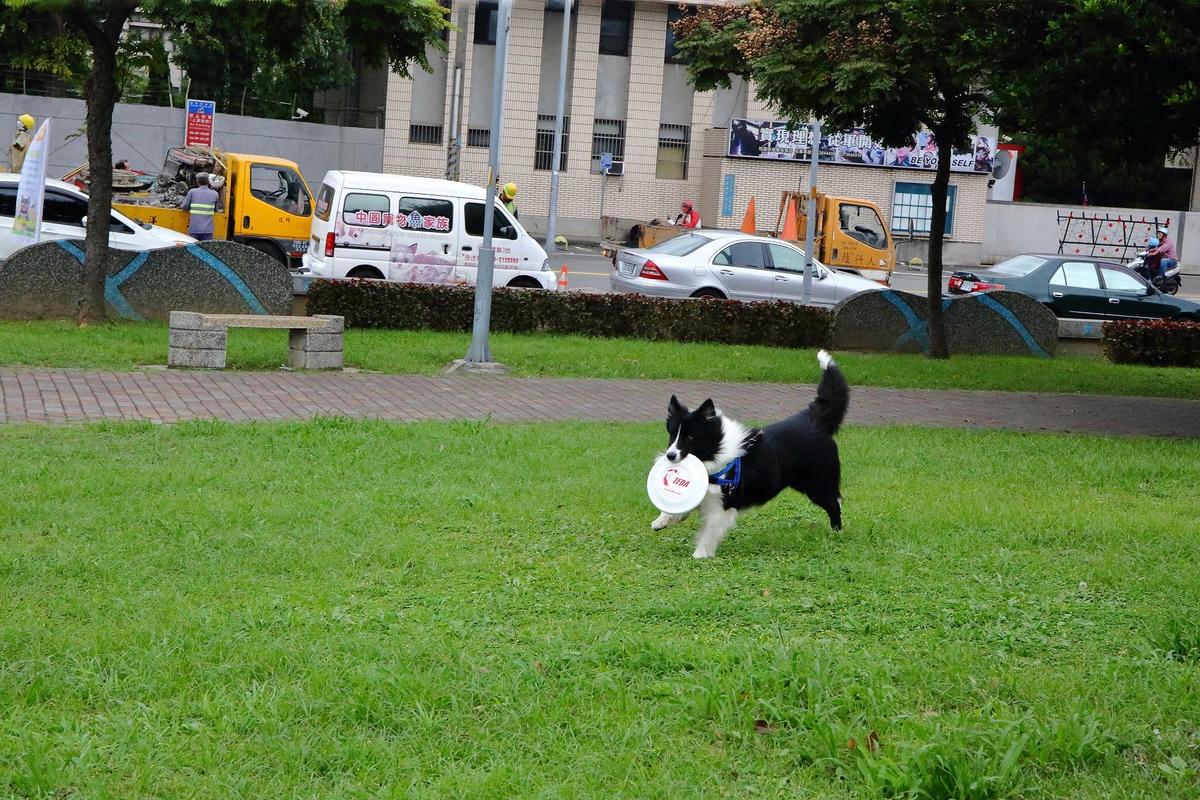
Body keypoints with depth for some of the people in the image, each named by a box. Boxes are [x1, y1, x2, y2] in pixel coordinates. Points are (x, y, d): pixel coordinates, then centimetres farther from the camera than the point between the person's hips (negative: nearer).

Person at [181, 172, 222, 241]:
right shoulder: (215, 194, 3)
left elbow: (185, 207, 5)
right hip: (207, 230, 1)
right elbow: (216, 210, 14)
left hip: (194, 229, -1)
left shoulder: (192, 192, -2)